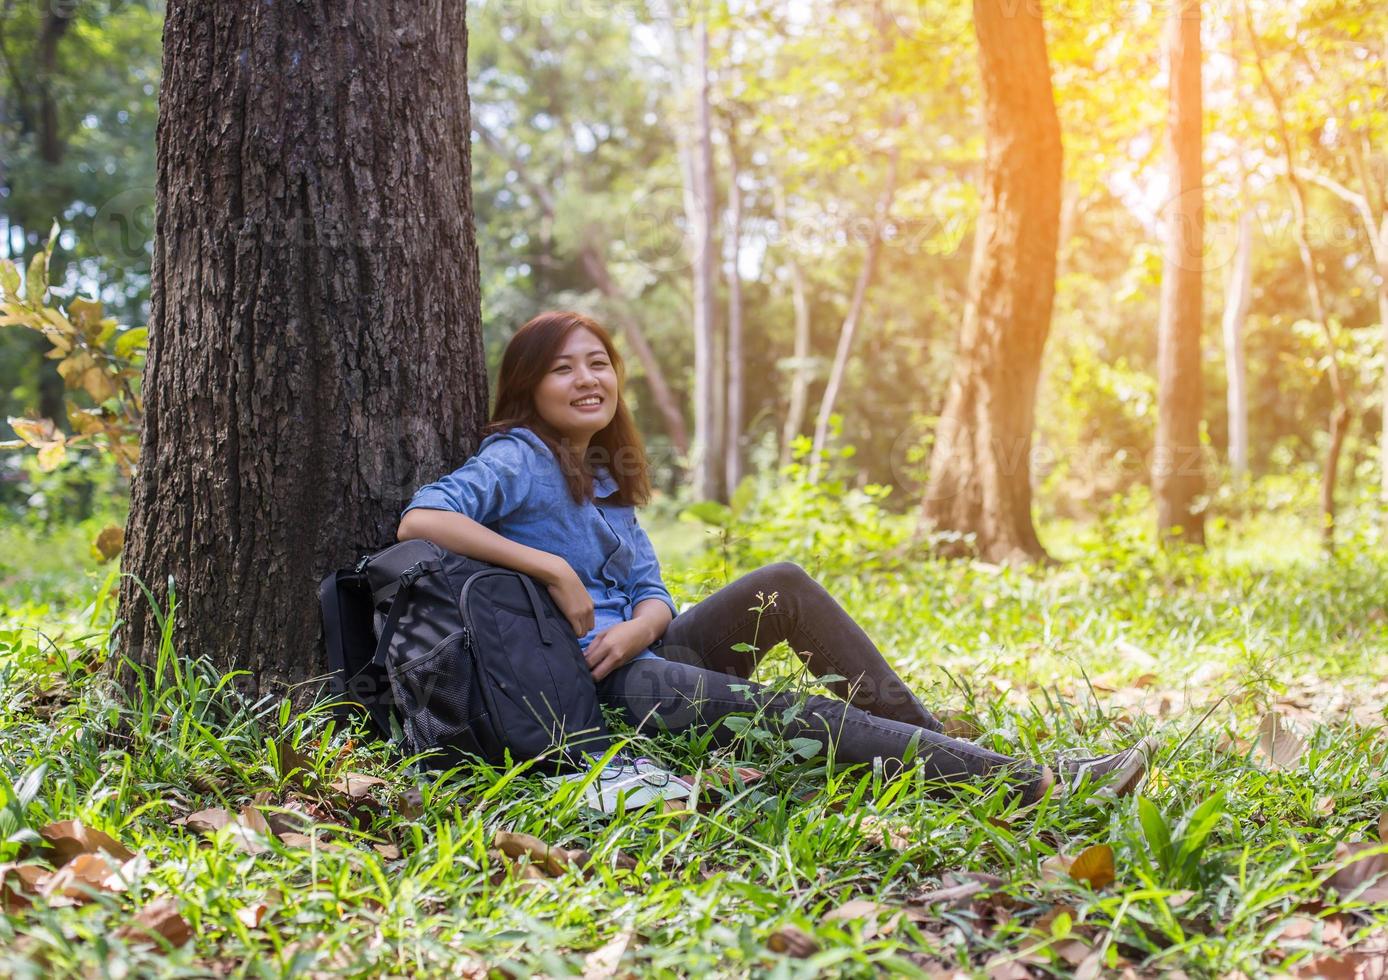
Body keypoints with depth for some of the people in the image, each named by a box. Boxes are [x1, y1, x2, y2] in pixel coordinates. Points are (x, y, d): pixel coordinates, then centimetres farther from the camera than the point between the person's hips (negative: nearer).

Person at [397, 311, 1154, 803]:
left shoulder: (604, 479, 17)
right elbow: (419, 520, -25)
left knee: (783, 585, -10)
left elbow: (653, 597, 8)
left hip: (636, 655, 8)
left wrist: (632, 631, -17)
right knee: (793, 716, -20)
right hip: (595, 689, -8)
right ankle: (1033, 782, -22)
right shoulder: (517, 460, -6)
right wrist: (552, 569, -25)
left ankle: (932, 742, -9)